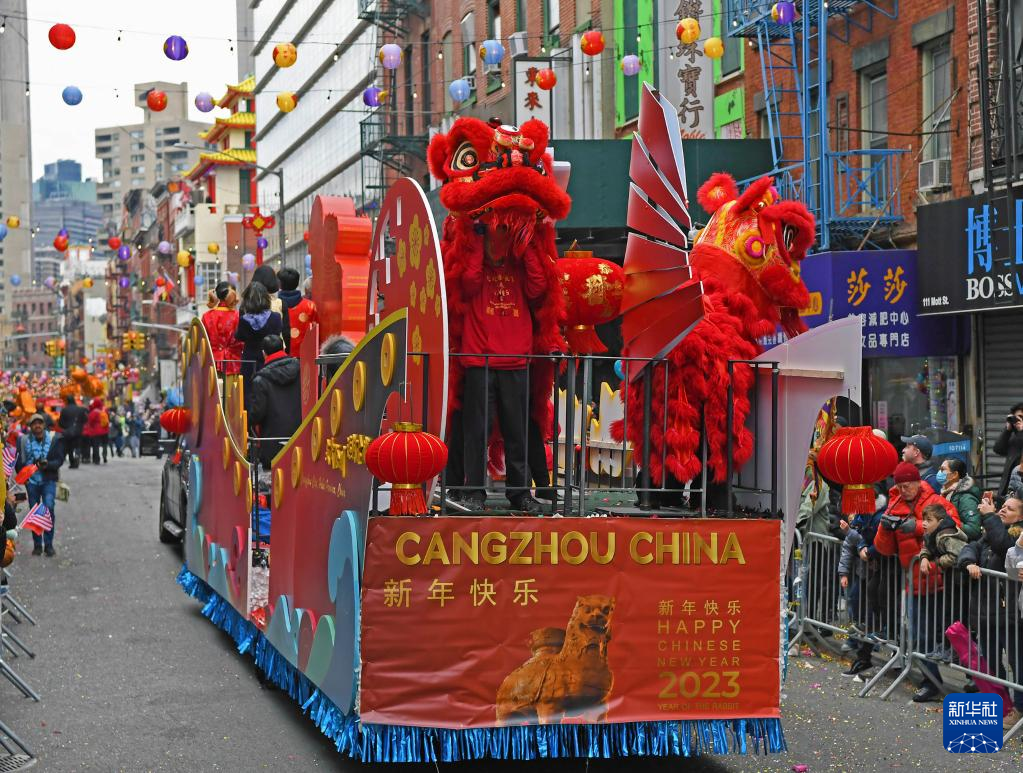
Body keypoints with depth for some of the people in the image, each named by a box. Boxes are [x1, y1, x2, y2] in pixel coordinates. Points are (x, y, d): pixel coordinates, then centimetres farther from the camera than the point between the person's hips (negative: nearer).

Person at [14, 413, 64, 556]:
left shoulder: (54, 439, -1)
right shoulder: (23, 440, 3)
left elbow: (59, 460, -4)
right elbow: (18, 461, 7)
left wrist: (47, 465, -22)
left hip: (48, 480, -2)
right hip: (31, 480, 2)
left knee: (49, 508, -16)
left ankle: (49, 544, -8)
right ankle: (37, 544, 17)